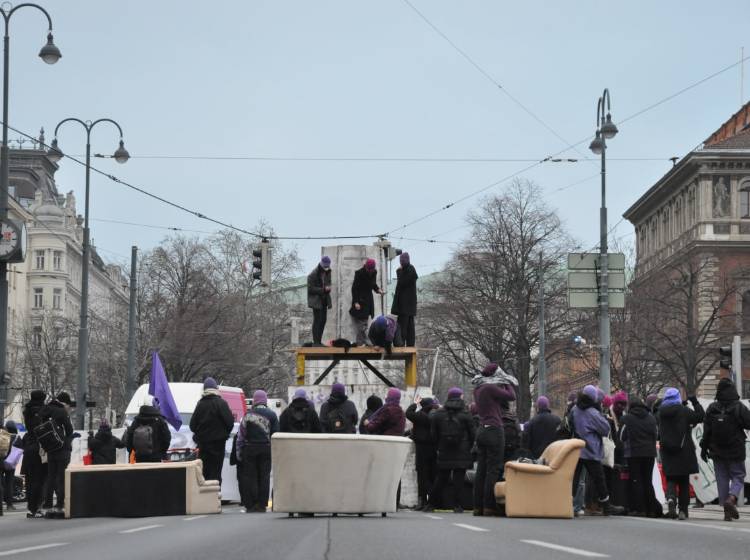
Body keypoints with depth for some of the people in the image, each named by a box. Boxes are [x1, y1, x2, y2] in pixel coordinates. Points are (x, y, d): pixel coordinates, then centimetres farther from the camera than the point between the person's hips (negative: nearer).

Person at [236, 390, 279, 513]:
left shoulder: (248, 415, -2)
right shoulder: (272, 415, 0)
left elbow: (241, 435, 0)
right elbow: (276, 434, 1)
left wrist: (239, 452, 6)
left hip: (250, 448, -1)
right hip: (266, 449, 1)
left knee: (249, 477, 4)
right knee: (264, 477, 4)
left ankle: (251, 505, 1)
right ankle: (262, 505, 3)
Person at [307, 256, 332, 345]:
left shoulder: (327, 272, 9)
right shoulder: (313, 274, -15)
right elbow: (310, 288, -16)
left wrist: (328, 288, -3)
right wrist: (323, 290, -23)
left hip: (324, 300, 8)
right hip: (316, 300, -8)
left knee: (323, 320, 8)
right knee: (317, 320, -9)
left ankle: (319, 341, 15)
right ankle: (316, 341, -6)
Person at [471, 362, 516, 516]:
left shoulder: (478, 389, 12)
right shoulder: (490, 388, -13)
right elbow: (512, 396, -10)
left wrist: (504, 383, 15)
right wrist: (507, 382, 5)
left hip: (481, 431, 9)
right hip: (494, 430, -9)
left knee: (481, 469, 9)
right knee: (493, 469, -6)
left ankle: (478, 506, 9)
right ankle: (489, 507, -9)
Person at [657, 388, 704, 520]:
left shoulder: (660, 413, 2)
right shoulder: (683, 411, -9)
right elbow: (701, 416, -4)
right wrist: (694, 401, 5)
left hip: (667, 454, 2)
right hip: (684, 453, -2)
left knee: (671, 479, 8)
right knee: (684, 481, 8)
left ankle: (671, 499, -23)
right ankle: (683, 510, 7)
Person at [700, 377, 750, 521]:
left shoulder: (712, 409, -1)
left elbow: (706, 431, 2)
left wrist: (704, 448, 10)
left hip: (717, 452, 3)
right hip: (736, 451, -3)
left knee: (722, 479, 8)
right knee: (738, 476, 8)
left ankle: (727, 510, 4)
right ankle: (731, 499, -19)